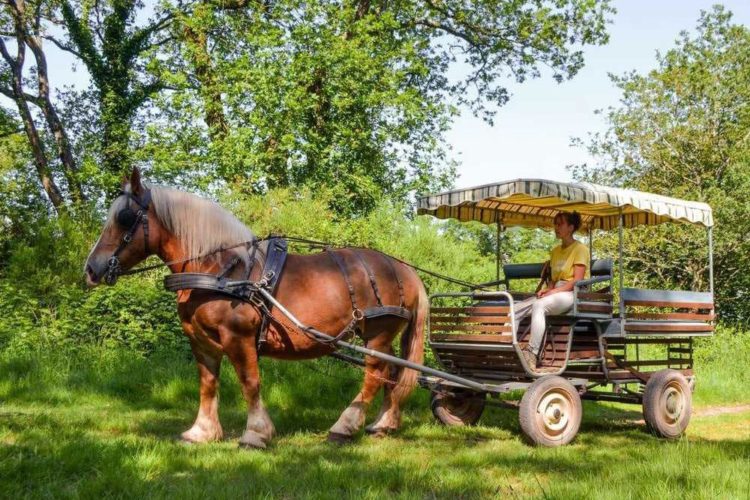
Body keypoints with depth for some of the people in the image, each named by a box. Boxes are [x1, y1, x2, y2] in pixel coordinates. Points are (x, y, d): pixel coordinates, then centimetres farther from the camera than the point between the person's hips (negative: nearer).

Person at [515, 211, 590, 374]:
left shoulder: (580, 249, -1)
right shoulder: (555, 251, 23)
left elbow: (577, 280, -11)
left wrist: (553, 291, -19)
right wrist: (547, 289, -5)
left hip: (573, 294, -8)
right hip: (555, 293, 8)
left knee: (539, 305, -37)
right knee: (516, 309, -14)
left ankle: (531, 354, -45)